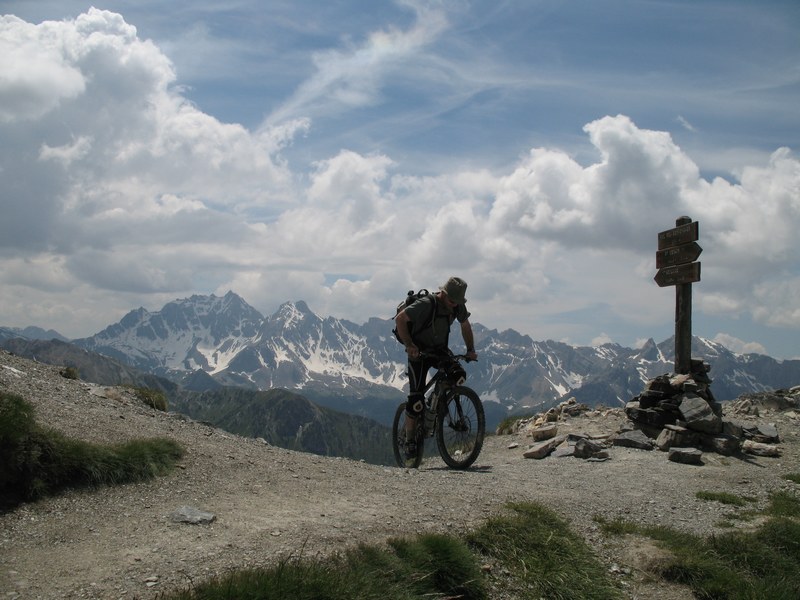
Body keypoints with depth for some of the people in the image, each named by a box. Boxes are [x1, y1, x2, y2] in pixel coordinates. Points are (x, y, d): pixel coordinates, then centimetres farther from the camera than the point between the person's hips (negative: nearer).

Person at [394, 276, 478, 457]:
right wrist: (409, 345, -31)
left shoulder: (458, 306, -8)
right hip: (419, 352, -5)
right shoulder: (426, 304, -25)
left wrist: (471, 350, -1)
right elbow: (400, 319, -24)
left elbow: (465, 325, 9)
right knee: (416, 397, -13)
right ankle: (410, 440, -1)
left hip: (440, 350, 6)